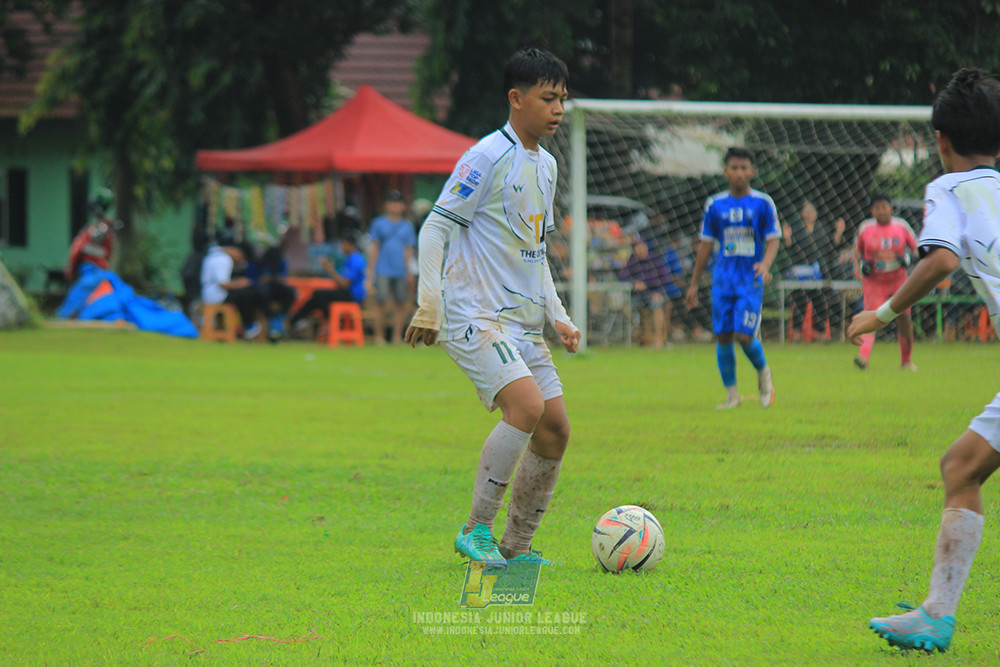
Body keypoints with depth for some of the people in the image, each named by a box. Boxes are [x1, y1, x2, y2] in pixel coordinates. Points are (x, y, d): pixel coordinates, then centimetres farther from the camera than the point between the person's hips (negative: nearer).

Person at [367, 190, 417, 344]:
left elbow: (409, 250, 14)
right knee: (380, 303, -7)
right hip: (383, 272, -2)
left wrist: (410, 271, 6)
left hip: (400, 272, 2)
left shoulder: (407, 226, 12)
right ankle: (379, 336, 0)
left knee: (401, 303, 0)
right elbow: (374, 248, 7)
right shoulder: (379, 223, 6)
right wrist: (371, 272, 3)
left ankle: (397, 336, 7)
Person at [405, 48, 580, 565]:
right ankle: (476, 530, -14)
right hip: (473, 314, -9)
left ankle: (516, 547, 13)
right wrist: (428, 305, -18)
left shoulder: (546, 166, 16)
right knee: (527, 406, -25)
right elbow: (434, 227, -12)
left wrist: (557, 315, 18)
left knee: (554, 429, 2)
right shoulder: (489, 157, -11)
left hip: (523, 321, 9)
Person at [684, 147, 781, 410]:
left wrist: (765, 264, -22)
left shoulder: (763, 203, 0)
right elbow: (706, 245, 13)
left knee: (743, 335, -13)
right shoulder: (715, 205, 7)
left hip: (751, 280, -3)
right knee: (723, 336, -1)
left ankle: (763, 372, 17)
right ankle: (732, 395, 10)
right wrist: (694, 285, 13)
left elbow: (773, 240, -1)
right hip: (723, 278, 3)